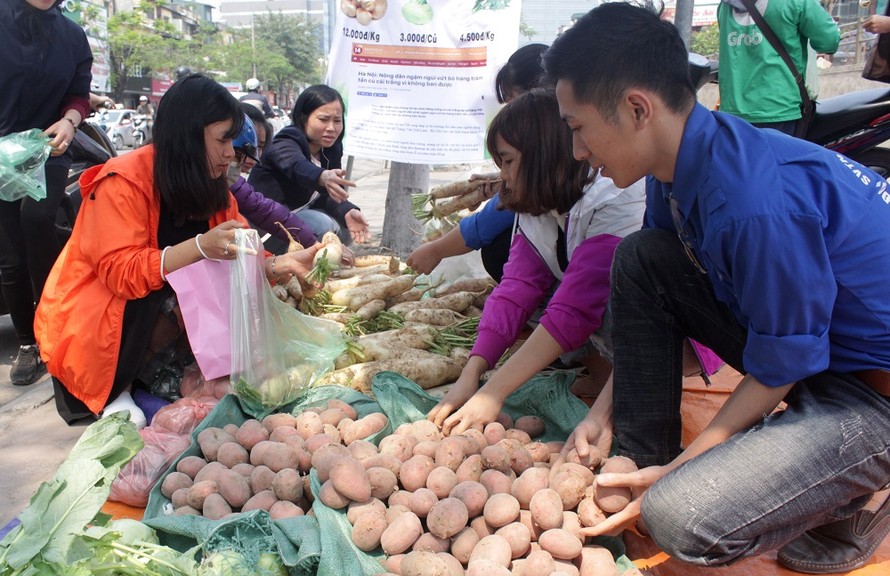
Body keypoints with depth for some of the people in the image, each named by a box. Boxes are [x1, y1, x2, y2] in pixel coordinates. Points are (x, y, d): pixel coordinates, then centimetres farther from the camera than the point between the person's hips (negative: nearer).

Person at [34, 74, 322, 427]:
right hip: (85, 327, -7)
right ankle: (112, 392, -10)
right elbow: (119, 273, -30)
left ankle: (144, 373, -2)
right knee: (183, 302, -32)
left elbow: (237, 253, -2)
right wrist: (201, 246, -42)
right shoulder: (123, 181, -22)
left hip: (150, 315, 7)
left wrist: (281, 264, -22)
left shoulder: (210, 186, -1)